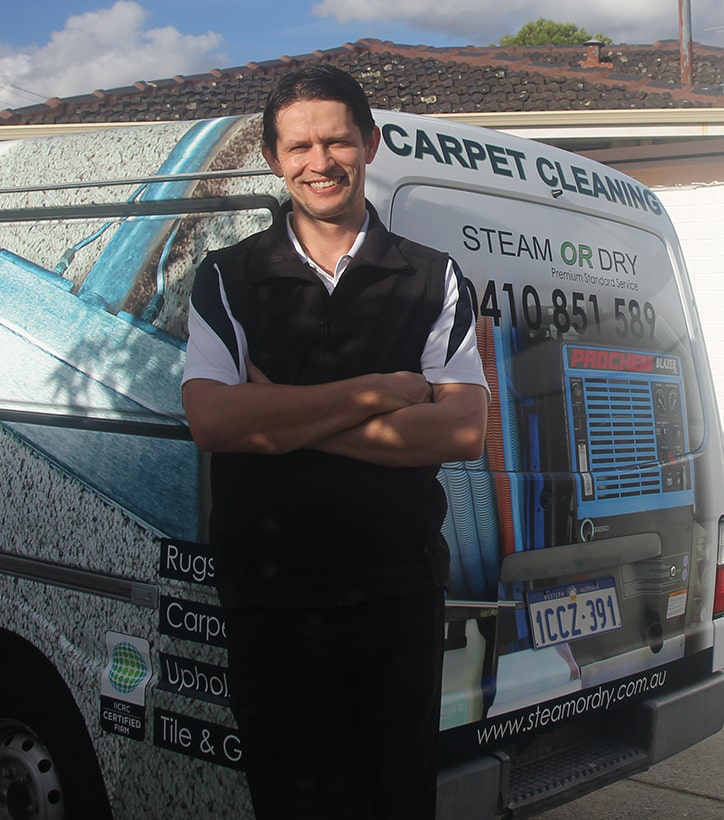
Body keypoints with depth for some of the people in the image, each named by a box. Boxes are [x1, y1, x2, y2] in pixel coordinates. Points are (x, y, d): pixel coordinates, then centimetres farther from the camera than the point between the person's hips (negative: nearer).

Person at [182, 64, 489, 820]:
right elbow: (211, 420, -10)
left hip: (399, 595, 1)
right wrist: (380, 391, -10)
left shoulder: (433, 280, 7)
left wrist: (286, 423, -12)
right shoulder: (227, 279, 6)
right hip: (271, 598, 0)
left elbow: (464, 431, -7)